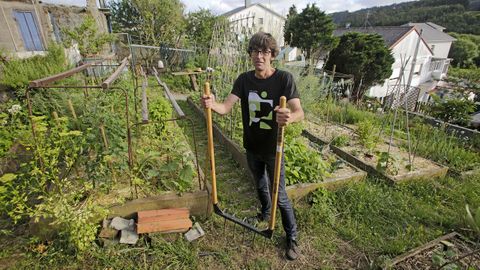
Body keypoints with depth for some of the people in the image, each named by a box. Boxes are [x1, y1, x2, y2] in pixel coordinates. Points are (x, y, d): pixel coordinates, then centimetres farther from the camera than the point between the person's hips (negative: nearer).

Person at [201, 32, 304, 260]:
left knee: (280, 196, 8)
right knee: (260, 185, 26)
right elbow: (226, 107, -14)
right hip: (252, 148, 4)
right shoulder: (244, 79, -5)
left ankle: (292, 238, 32)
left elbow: (299, 112, -26)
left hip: (273, 150, -4)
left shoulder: (284, 78, -16)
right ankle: (266, 212, 57)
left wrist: (290, 117, -50)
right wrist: (212, 104, -36)